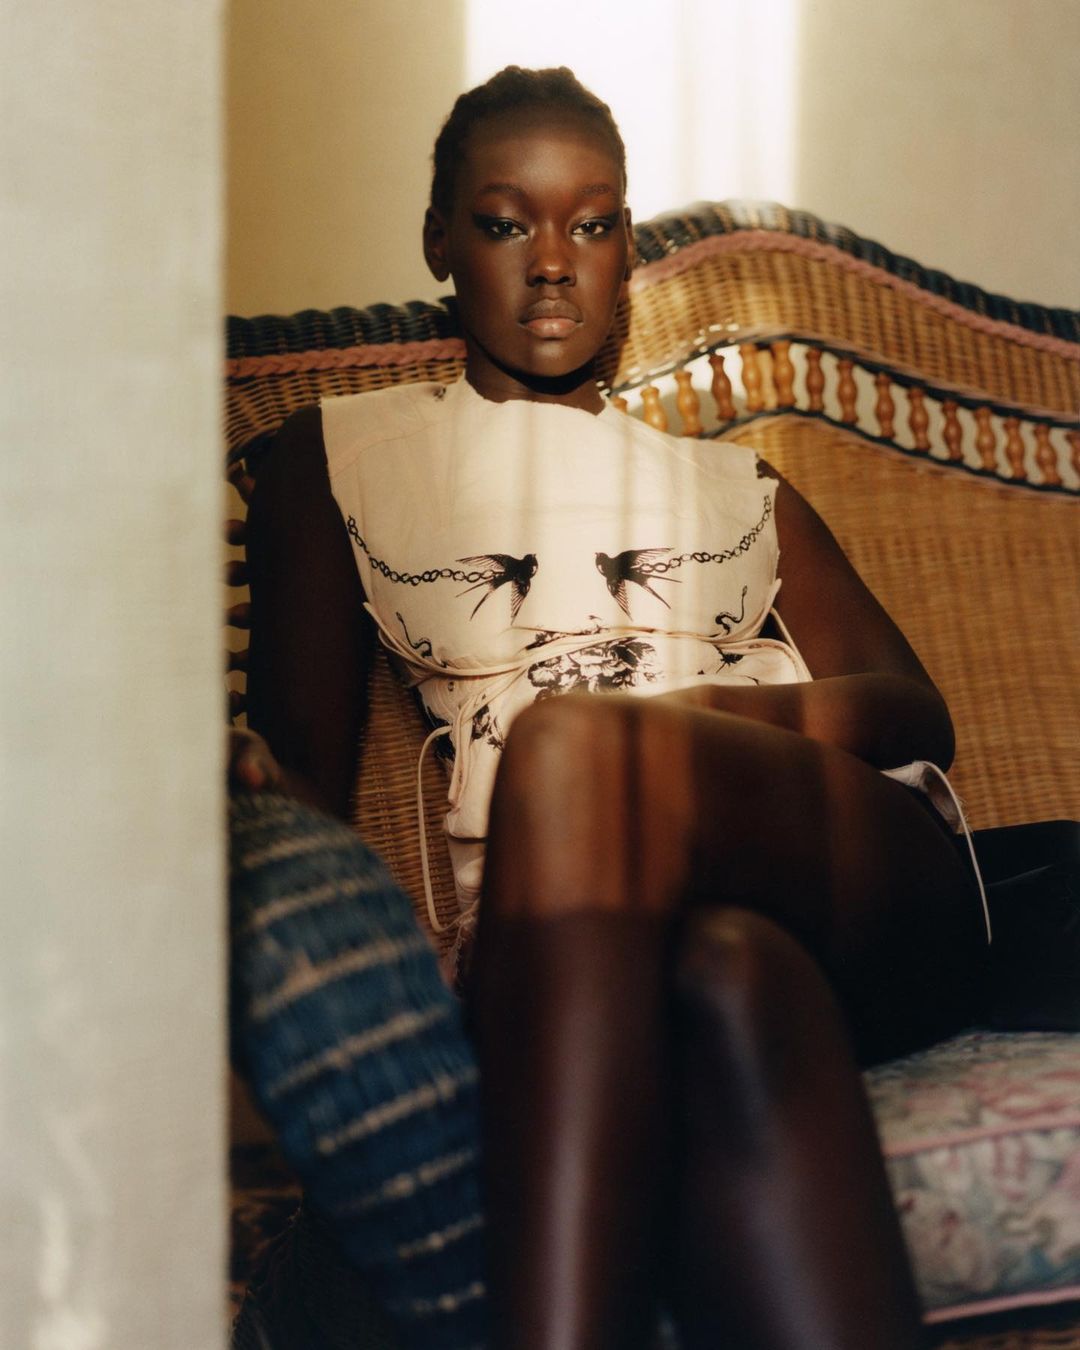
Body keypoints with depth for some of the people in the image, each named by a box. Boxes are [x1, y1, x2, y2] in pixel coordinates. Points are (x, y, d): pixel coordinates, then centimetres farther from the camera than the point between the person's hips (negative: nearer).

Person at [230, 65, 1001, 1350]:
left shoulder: (739, 486, 31)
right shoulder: (337, 455, 27)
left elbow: (915, 709, 14)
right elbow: (303, 752, 14)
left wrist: (763, 715, -11)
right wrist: (264, 803, -13)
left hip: (874, 884, 1)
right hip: (582, 945, -1)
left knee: (571, 743, -35)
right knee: (726, 972, -39)